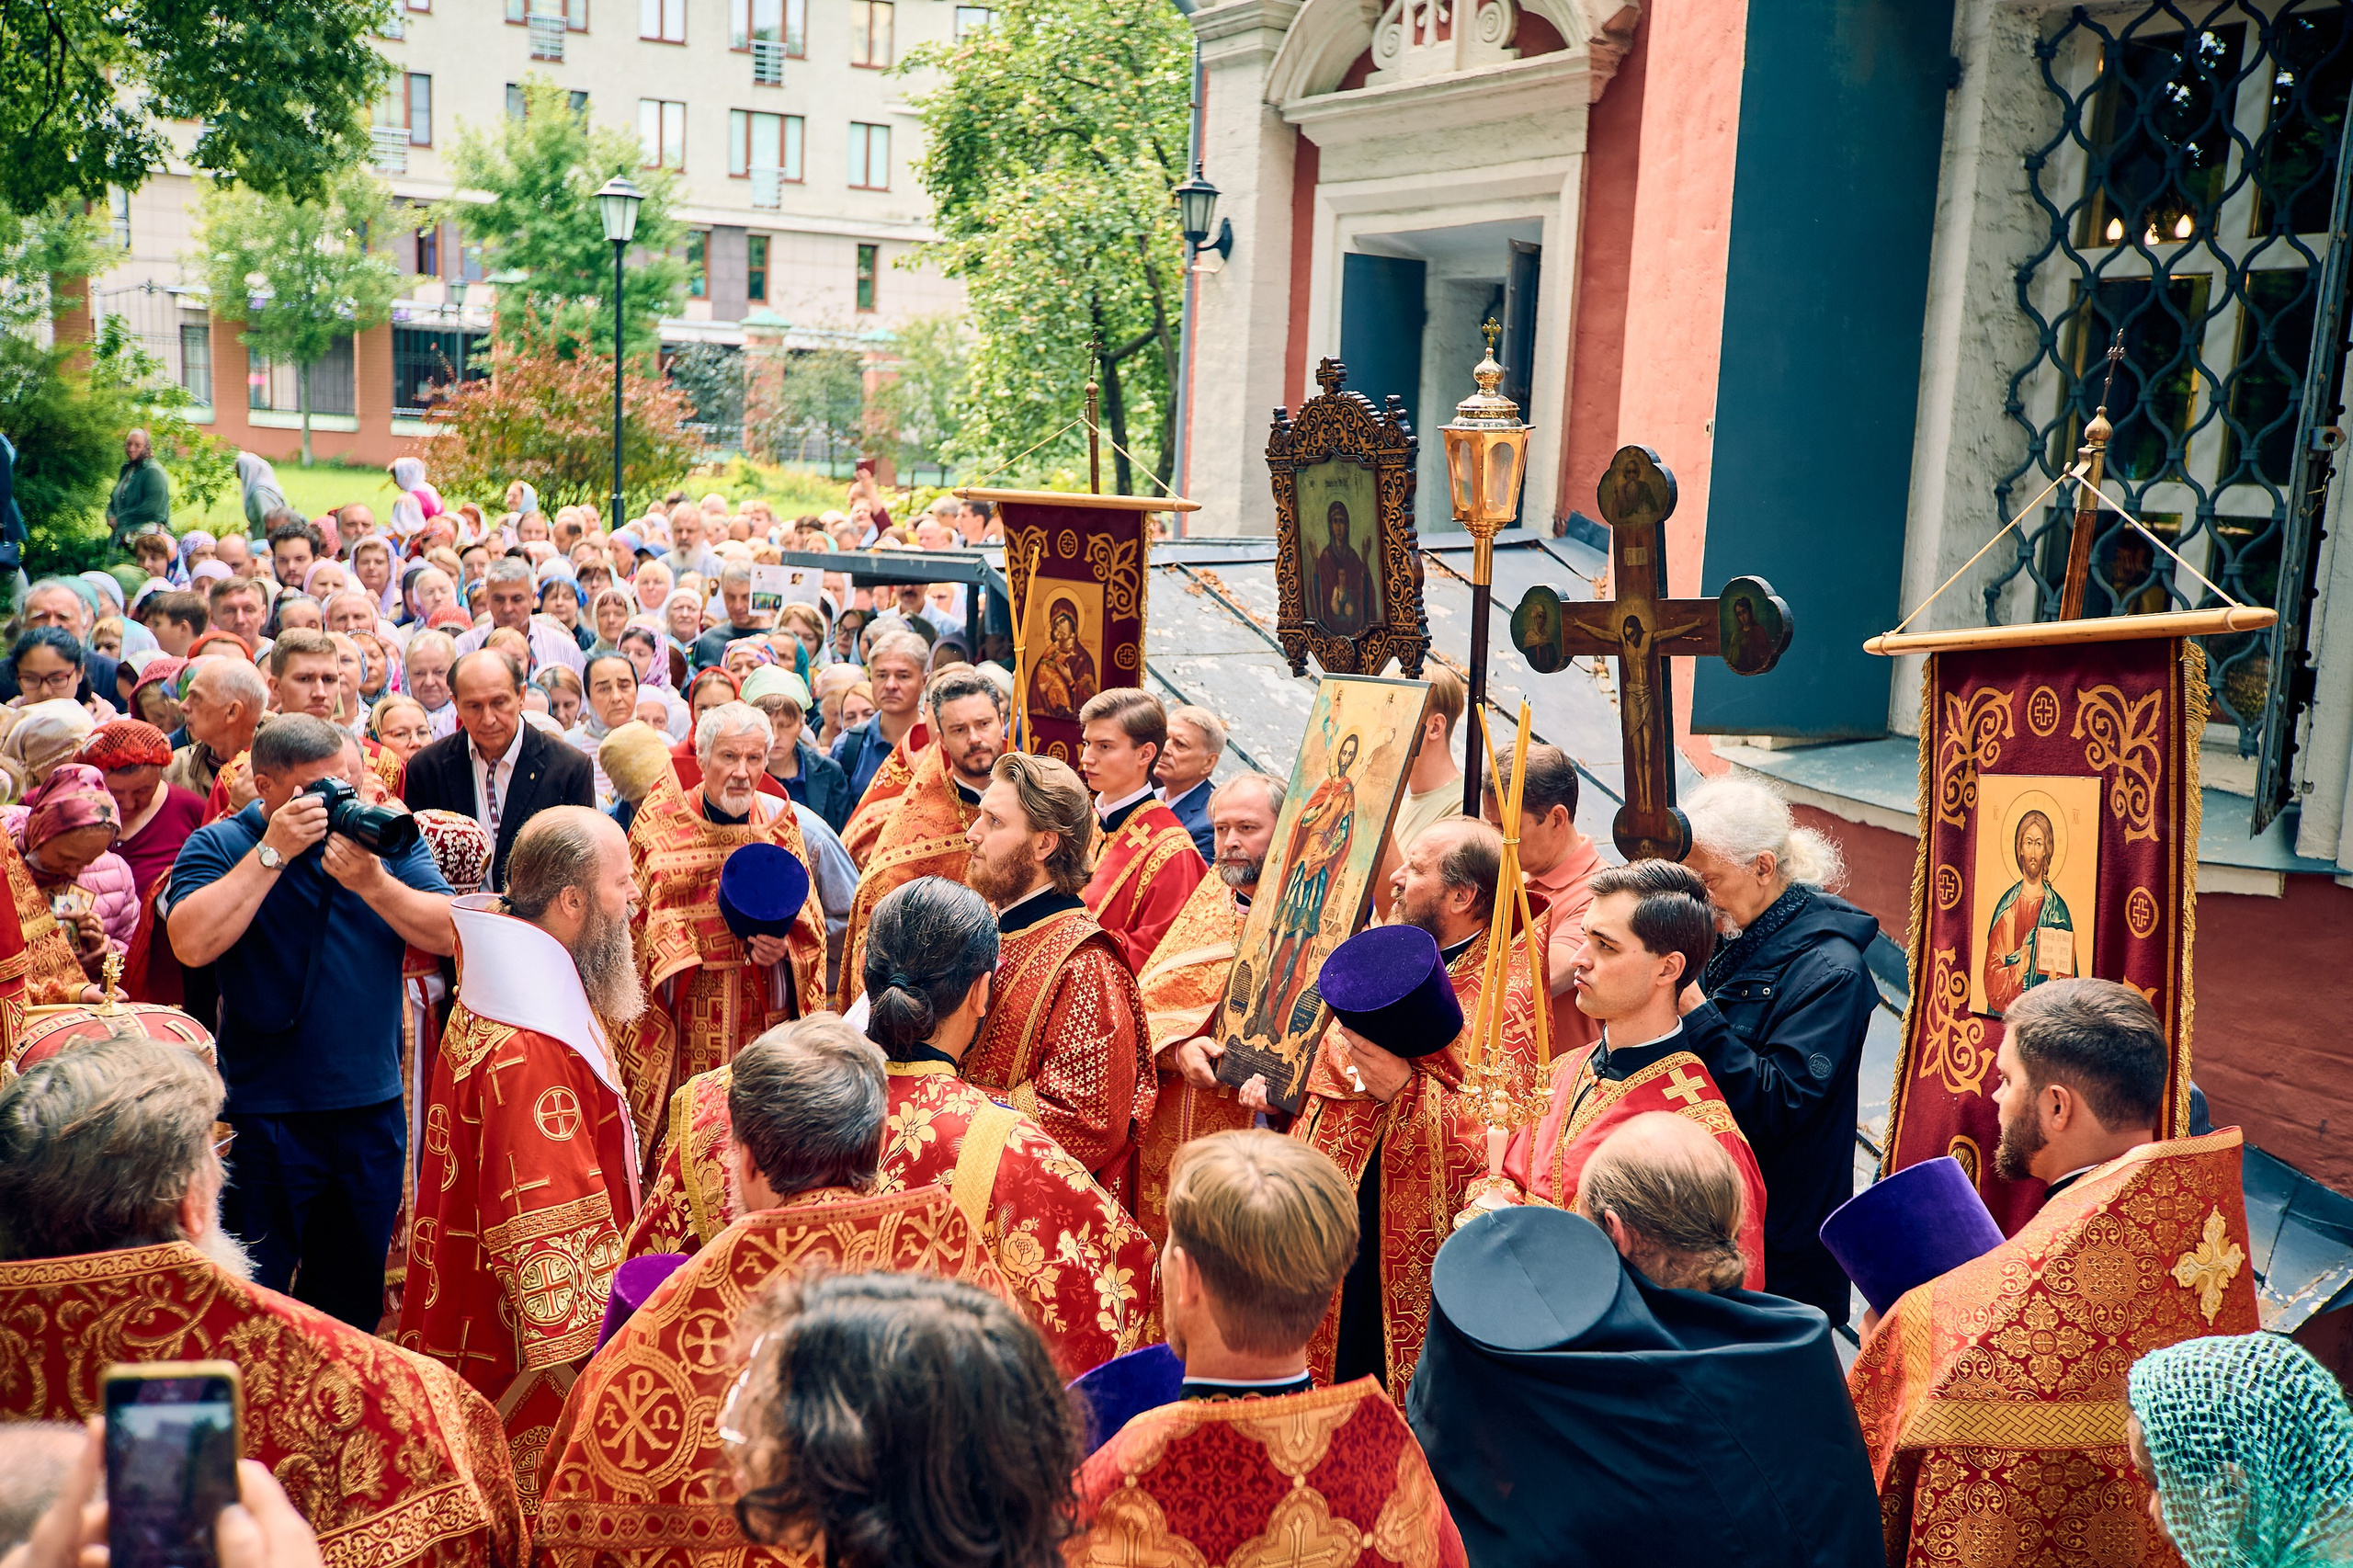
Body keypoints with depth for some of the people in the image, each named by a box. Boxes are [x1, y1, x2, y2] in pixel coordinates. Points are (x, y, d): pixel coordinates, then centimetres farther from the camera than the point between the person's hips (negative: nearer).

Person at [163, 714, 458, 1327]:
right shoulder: (218, 845, -5)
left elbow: (447, 933, -7)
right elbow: (191, 943, -22)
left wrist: (372, 883, -21)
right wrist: (273, 851, -22)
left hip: (372, 1107, 3)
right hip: (266, 1111, -3)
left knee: (355, 1292, 18)